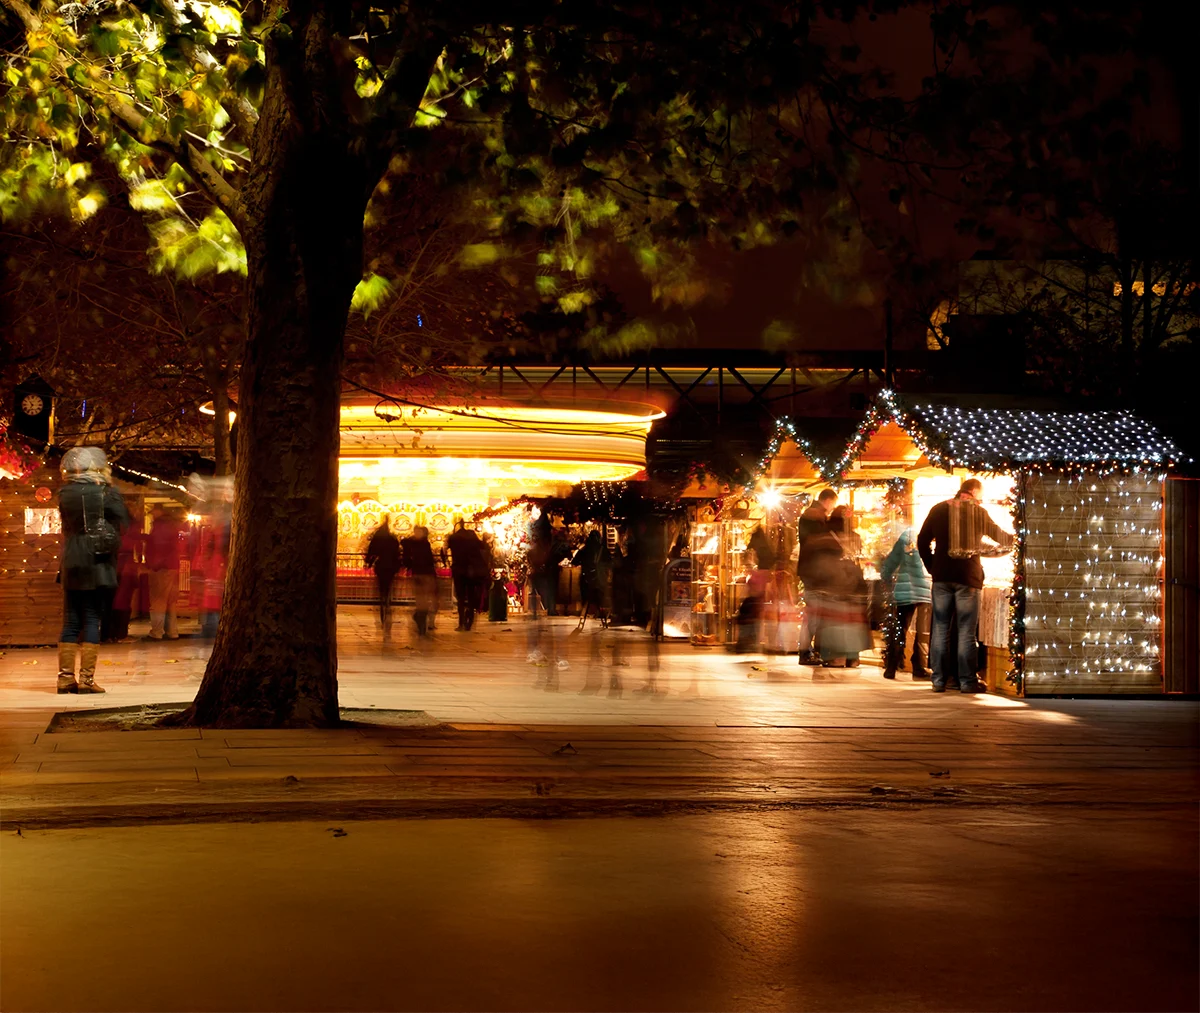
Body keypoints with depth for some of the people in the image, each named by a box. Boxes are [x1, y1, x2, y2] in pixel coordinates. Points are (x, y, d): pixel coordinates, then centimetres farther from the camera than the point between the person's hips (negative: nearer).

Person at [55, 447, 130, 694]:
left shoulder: (64, 495, 3)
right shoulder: (107, 493, -8)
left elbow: (67, 525, 13)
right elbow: (124, 523, -1)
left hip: (70, 566, 4)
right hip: (96, 565, -4)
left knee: (70, 621, 9)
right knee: (92, 620, 0)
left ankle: (65, 676, 8)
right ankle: (86, 678, -3)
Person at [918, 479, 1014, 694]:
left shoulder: (939, 509, 7)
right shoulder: (978, 512, 0)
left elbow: (923, 541, 6)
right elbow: (1000, 536, 15)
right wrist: (1015, 538, 36)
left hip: (942, 577, 3)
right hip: (968, 578, -3)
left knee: (940, 628, 6)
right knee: (966, 631, 0)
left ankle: (938, 681, 5)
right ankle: (967, 682, 1)